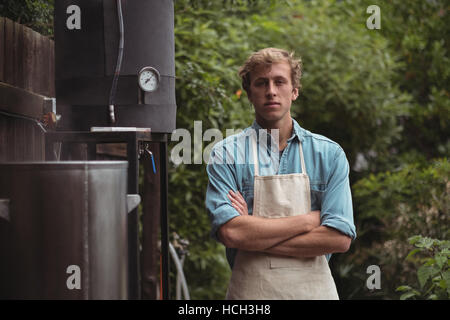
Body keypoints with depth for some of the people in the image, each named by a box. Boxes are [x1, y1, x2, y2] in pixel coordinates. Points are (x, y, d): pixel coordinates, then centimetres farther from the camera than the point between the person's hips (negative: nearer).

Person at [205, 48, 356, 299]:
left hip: (315, 289, 1)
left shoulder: (329, 154, 1)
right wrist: (309, 221, -12)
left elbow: (340, 238, -9)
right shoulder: (226, 154, -3)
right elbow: (230, 233, -16)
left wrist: (256, 237, -13)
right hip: (250, 290, -1)